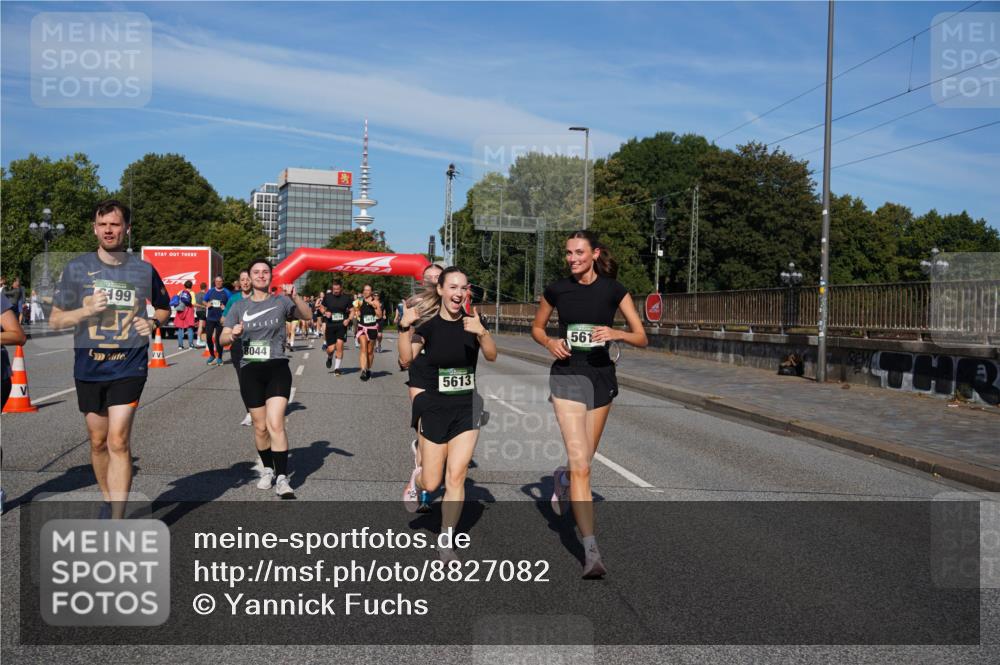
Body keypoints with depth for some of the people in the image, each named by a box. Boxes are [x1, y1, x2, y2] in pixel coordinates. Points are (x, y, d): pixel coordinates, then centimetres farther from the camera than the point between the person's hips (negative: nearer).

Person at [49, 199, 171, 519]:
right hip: (89, 367, 2)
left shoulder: (144, 270, 2)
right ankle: (108, 501, 36)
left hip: (129, 366, -2)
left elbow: (164, 307, 19)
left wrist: (153, 322, -4)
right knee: (98, 441, 14)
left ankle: (117, 523, -12)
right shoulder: (76, 268, 2)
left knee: (118, 441, -13)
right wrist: (87, 310, -14)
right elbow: (55, 320, 5)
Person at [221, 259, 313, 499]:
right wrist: (233, 335, -16)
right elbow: (223, 338, 7)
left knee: (275, 424, -15)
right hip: (250, 370, 2)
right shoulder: (240, 306, 9)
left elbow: (306, 314, -14)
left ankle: (282, 479, -11)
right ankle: (268, 469, 30)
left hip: (277, 368, -2)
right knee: (260, 427, 9)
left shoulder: (281, 301, 2)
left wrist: (294, 296, -32)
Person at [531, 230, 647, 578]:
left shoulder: (613, 289, -1)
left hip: (602, 377, 2)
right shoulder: (556, 289, 0)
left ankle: (561, 479, 54)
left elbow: (641, 337, -1)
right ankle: (591, 551, -12)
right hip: (567, 375, -2)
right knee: (580, 464, -13)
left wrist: (616, 333, -21)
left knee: (584, 460, 16)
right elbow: (536, 327, 15)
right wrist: (550, 343, -6)